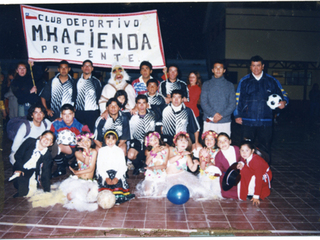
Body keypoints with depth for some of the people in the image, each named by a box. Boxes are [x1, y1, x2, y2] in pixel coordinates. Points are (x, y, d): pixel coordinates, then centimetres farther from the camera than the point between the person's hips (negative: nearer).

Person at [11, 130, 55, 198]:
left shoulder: (47, 155, -1)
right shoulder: (30, 141, -3)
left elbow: (45, 174, -4)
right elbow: (18, 155, -3)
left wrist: (47, 192, -11)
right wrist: (19, 169, -17)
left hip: (33, 173, 3)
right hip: (20, 170, -2)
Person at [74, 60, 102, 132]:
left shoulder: (96, 82, 6)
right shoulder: (77, 81, 12)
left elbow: (99, 97, 7)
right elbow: (74, 96, 16)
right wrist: (74, 108, 8)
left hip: (92, 113, -2)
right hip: (79, 112, 2)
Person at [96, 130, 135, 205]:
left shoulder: (119, 151, 10)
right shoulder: (101, 150, 11)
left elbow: (123, 166, 1)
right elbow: (99, 166, 2)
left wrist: (116, 178, -17)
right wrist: (106, 178, -14)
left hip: (117, 173, 0)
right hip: (104, 174, 1)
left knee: (118, 183, -29)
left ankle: (117, 197, -25)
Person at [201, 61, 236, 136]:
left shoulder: (229, 85, 11)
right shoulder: (206, 84, 10)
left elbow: (232, 104, 4)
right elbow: (203, 103, 1)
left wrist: (221, 115, -11)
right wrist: (214, 114, -14)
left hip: (225, 122, 0)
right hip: (209, 122, 0)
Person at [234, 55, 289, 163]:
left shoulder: (271, 81, 9)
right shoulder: (244, 81, 8)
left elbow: (283, 94, 16)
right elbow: (237, 98, 9)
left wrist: (284, 101, -7)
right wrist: (237, 115, 3)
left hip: (266, 121, 1)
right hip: (247, 121, 0)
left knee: (265, 148, 7)